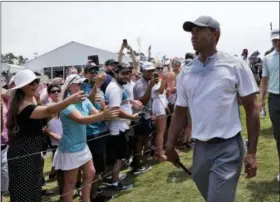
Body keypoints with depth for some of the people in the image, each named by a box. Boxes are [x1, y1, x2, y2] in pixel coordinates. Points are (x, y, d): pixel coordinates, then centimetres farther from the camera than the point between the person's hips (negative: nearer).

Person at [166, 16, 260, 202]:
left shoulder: (236, 66, -7)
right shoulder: (186, 73, 4)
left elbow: (251, 108, -6)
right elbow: (180, 112, 10)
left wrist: (252, 152, -9)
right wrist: (170, 145, 4)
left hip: (228, 148, -4)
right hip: (200, 148, 5)